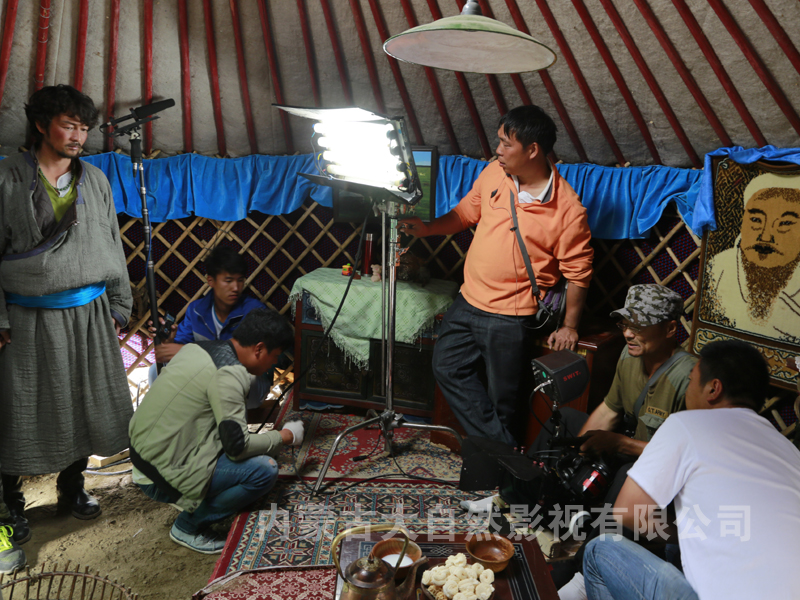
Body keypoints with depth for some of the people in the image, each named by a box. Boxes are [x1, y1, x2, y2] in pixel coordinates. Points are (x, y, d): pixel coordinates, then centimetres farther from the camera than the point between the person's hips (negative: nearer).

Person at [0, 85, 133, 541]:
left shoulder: (96, 180, 8)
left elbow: (113, 248, 12)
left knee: (88, 403, 12)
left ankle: (72, 484, 32)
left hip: (89, 314, 4)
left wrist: (119, 307, 10)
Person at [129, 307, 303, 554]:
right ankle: (188, 527, 2)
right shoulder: (228, 373, -22)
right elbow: (238, 446, -22)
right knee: (264, 470, -15)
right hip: (160, 478, -9)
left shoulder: (197, 347, 5)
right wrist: (285, 436, -5)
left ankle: (194, 502, 17)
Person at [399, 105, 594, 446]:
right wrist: (427, 228, -1)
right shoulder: (493, 174, -1)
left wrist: (569, 326, -7)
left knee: (503, 396, 6)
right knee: (447, 367, 12)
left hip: (511, 316, -6)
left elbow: (578, 271, -10)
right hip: (469, 300, 7)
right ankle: (498, 443, 20)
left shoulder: (567, 208, -17)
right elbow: (466, 213, 14)